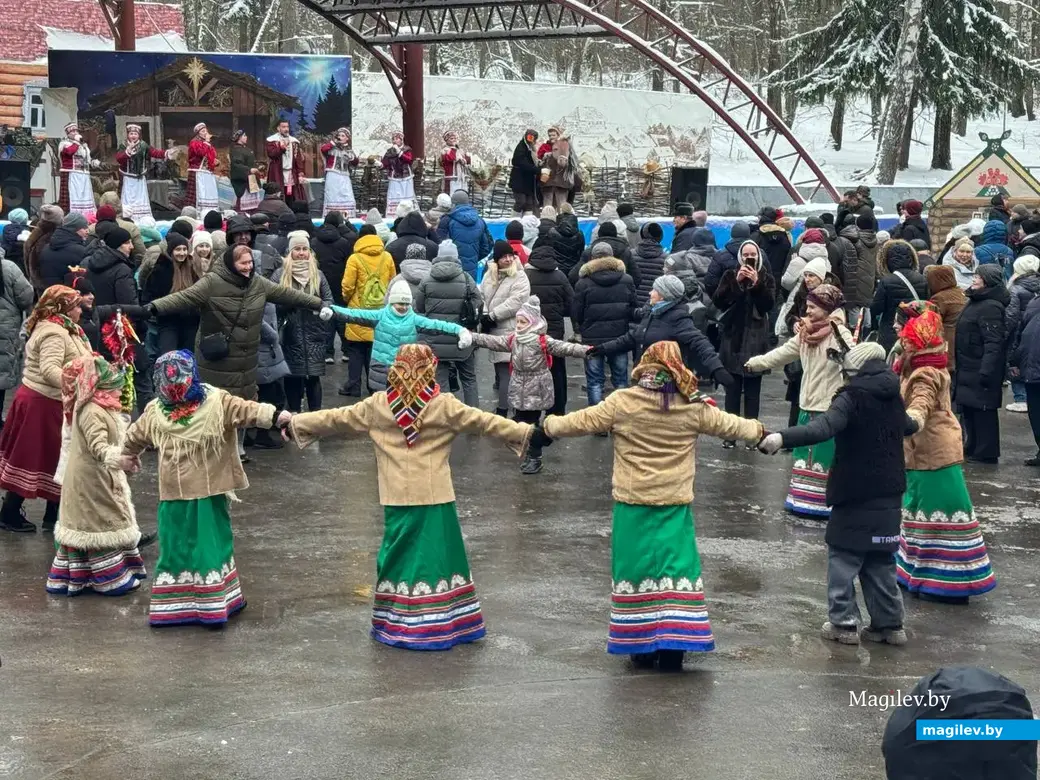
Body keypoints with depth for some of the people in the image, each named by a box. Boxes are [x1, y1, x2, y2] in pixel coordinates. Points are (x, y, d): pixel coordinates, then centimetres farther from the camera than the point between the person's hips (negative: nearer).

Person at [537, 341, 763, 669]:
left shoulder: (622, 402, -6)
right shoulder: (694, 407, -1)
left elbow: (582, 421, 2)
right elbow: (728, 424, 14)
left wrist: (548, 427, 20)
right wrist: (759, 431, 33)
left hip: (632, 504, 0)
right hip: (674, 506, 0)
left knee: (636, 567, 9)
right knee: (675, 567, 3)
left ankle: (641, 644, 14)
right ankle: (672, 644, -2)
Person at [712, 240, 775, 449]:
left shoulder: (766, 279, 6)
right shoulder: (730, 276, 6)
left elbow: (768, 305, -8)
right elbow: (718, 301, -7)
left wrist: (756, 283, -18)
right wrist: (736, 282, -15)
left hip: (755, 340, 0)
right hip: (733, 339, 0)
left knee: (752, 391, 0)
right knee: (732, 389, 0)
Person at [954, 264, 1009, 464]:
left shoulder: (990, 307, -19)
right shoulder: (976, 302, 14)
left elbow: (993, 343, -24)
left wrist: (986, 371, -29)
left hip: (980, 370, -10)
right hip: (969, 368, 10)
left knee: (983, 409, -3)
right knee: (968, 409, 16)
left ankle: (986, 452, 4)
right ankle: (973, 447, 26)